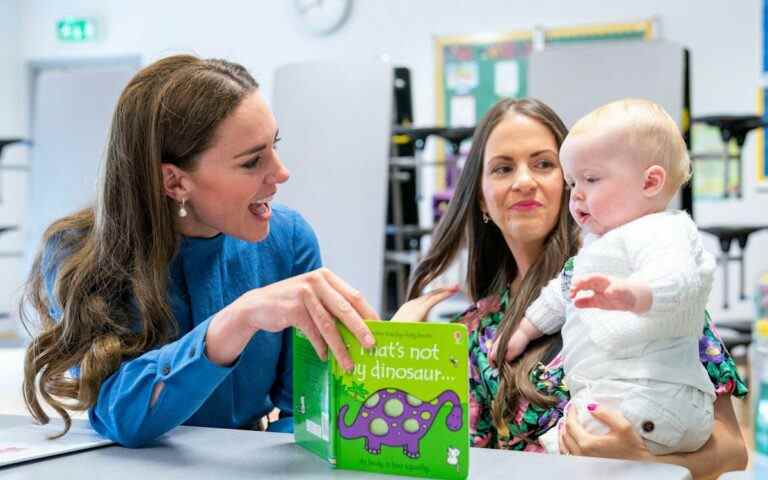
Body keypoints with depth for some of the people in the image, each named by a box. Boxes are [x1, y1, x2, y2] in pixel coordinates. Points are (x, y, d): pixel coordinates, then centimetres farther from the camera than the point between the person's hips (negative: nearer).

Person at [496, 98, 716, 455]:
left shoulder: (661, 232, -7)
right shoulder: (599, 243, 30)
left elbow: (677, 279, -30)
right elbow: (563, 294, 46)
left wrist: (630, 294, -50)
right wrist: (525, 329, 44)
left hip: (645, 397, -11)